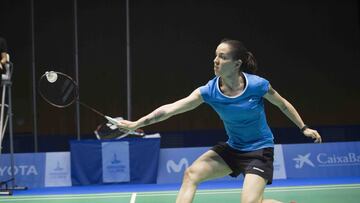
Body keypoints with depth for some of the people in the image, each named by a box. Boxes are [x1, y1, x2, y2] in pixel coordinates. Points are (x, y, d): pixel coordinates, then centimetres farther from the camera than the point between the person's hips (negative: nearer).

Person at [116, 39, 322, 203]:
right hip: (232, 148, 5)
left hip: (259, 150, -5)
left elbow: (283, 104, -2)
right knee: (191, 174, -5)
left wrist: (304, 128, 3)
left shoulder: (257, 85, -22)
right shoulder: (210, 91, -15)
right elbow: (170, 108, -18)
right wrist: (136, 124, -23)